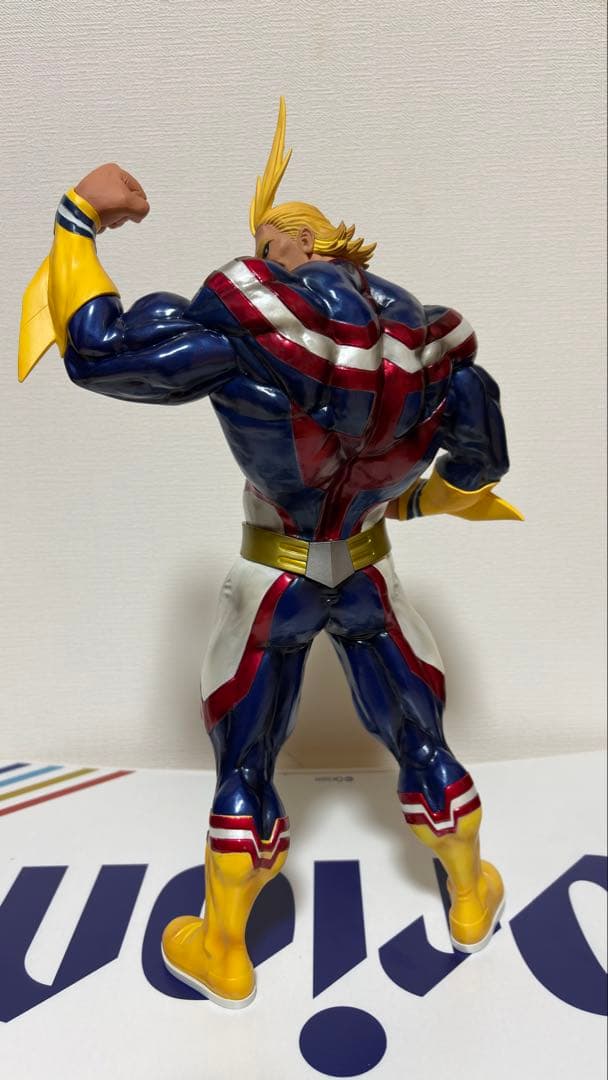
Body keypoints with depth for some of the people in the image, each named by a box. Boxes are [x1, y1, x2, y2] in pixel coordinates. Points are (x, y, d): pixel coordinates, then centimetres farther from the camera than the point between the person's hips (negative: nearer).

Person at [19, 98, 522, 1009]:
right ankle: (472, 905, 45)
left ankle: (220, 957, 35)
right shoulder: (428, 335, -5)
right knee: (421, 740, 22)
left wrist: (78, 215, -7)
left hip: (274, 584, -3)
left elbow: (94, 351, -22)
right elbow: (482, 466, 4)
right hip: (366, 579, 4)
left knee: (243, 765, 16)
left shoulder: (250, 321, -21)